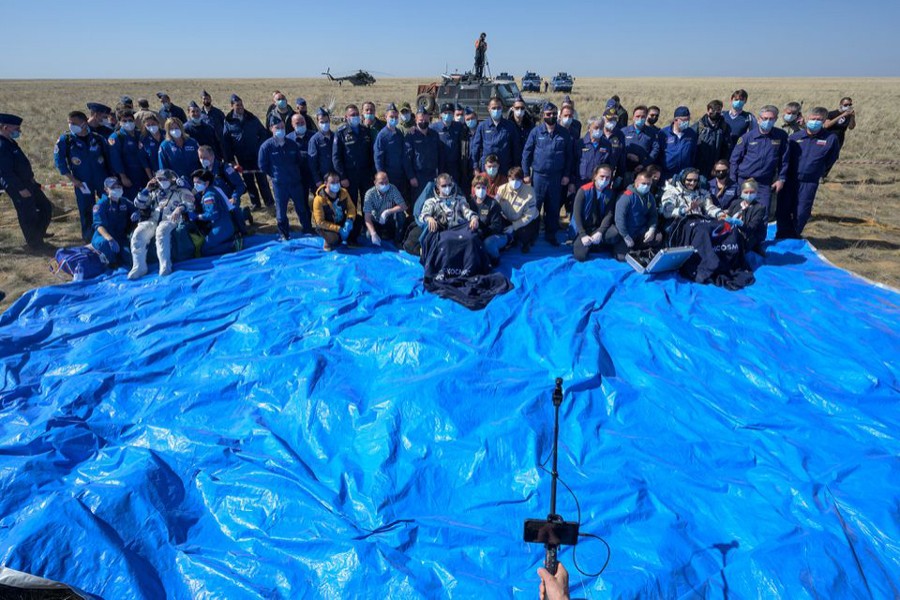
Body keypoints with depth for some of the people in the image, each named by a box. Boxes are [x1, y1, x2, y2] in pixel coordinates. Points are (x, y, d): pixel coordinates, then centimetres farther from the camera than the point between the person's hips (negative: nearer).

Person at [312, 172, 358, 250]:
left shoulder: (344, 192, -12)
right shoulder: (319, 200, -25)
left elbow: (351, 207, -5)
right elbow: (320, 222, -24)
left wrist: (350, 220, -28)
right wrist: (338, 229, -31)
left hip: (342, 222, 5)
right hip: (326, 226, -5)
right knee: (334, 239, -36)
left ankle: (351, 240, 7)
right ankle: (329, 242, 4)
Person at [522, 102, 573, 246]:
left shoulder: (564, 133, 3)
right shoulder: (536, 132, -2)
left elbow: (569, 155, 7)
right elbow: (526, 153, -1)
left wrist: (566, 174, 2)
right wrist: (526, 173, -5)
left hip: (556, 176, 2)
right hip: (538, 175, -1)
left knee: (553, 207, 9)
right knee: (534, 206, 5)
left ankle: (551, 234, 21)